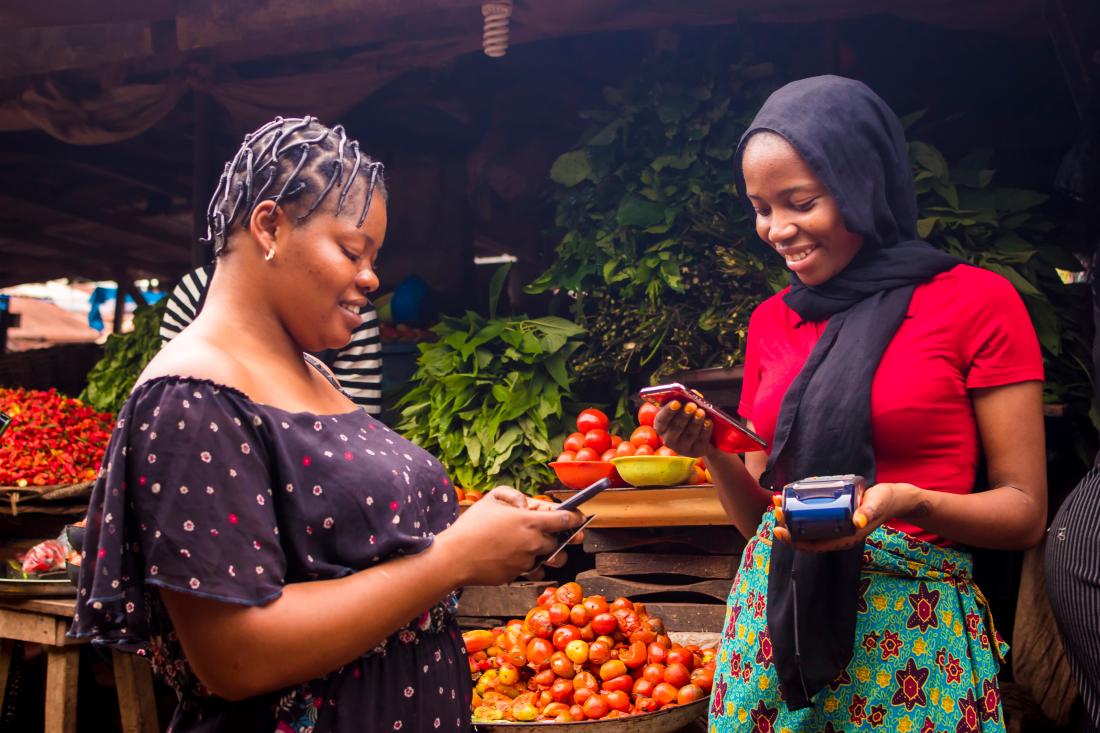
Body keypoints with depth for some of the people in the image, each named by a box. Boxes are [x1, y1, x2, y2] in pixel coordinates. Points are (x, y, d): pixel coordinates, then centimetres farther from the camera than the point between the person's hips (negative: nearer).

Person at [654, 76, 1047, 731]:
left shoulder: (977, 302, -4)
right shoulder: (771, 322, 10)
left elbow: (1025, 512, -4)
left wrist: (908, 501, -22)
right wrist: (712, 450, -5)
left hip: (914, 626, -4)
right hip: (775, 611, 4)